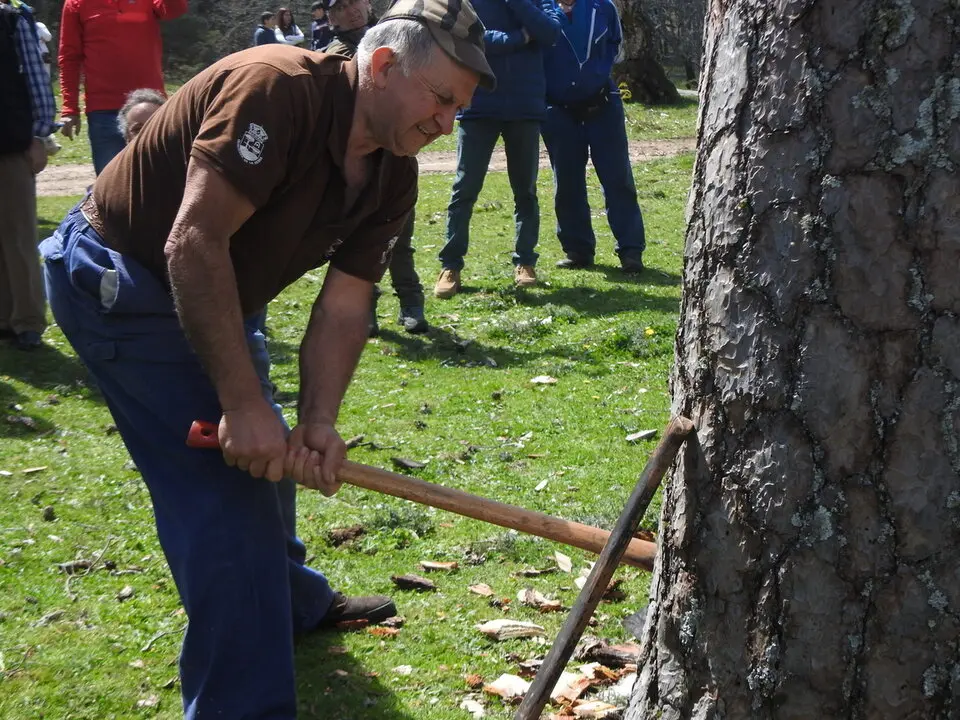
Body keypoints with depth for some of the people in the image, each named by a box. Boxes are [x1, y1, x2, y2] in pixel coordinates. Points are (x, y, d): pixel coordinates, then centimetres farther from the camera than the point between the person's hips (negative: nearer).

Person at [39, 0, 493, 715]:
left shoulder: (392, 178, -5)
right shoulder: (277, 89, -31)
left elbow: (342, 308, -6)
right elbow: (194, 242, -36)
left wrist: (319, 422, -22)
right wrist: (243, 402, -35)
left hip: (217, 296, 9)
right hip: (119, 281, -9)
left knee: (265, 458, 24)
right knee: (223, 488, -12)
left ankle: (294, 602, 50)